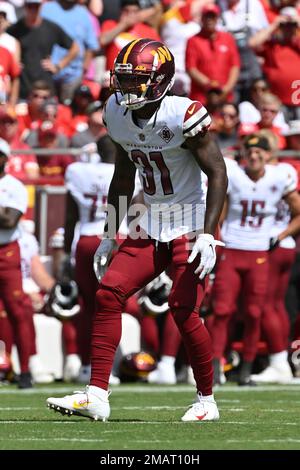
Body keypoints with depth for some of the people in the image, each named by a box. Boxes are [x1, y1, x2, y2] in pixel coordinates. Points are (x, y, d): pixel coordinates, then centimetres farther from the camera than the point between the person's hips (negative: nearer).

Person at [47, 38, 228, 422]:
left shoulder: (182, 116, -19)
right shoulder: (118, 115, 2)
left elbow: (218, 174, -16)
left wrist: (207, 236, -22)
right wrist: (109, 236, 16)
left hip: (189, 225, -7)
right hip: (150, 227, 7)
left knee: (184, 312, -10)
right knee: (108, 294, -7)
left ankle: (206, 401, 9)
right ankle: (96, 395, -7)